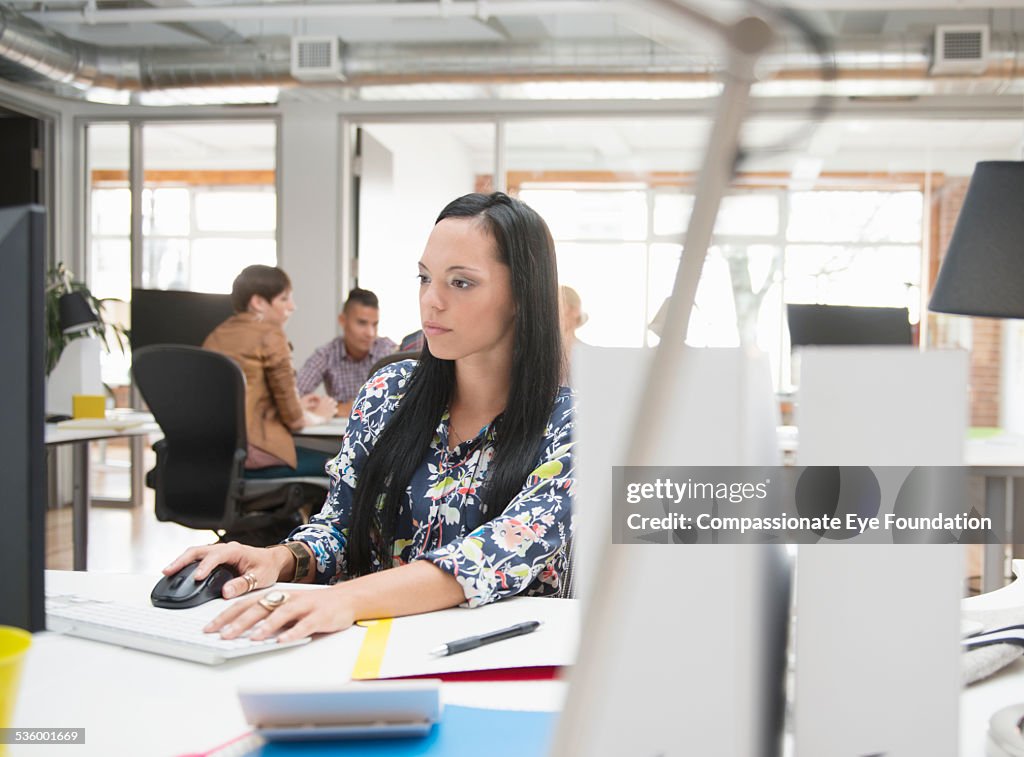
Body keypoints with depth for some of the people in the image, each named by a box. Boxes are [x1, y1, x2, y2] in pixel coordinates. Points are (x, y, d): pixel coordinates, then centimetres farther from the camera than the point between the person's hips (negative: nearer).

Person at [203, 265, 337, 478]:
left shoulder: (217, 334, 17)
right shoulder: (270, 335, -5)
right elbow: (292, 418, -3)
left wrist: (296, 406, 28)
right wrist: (318, 415, 18)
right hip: (247, 452, -8)